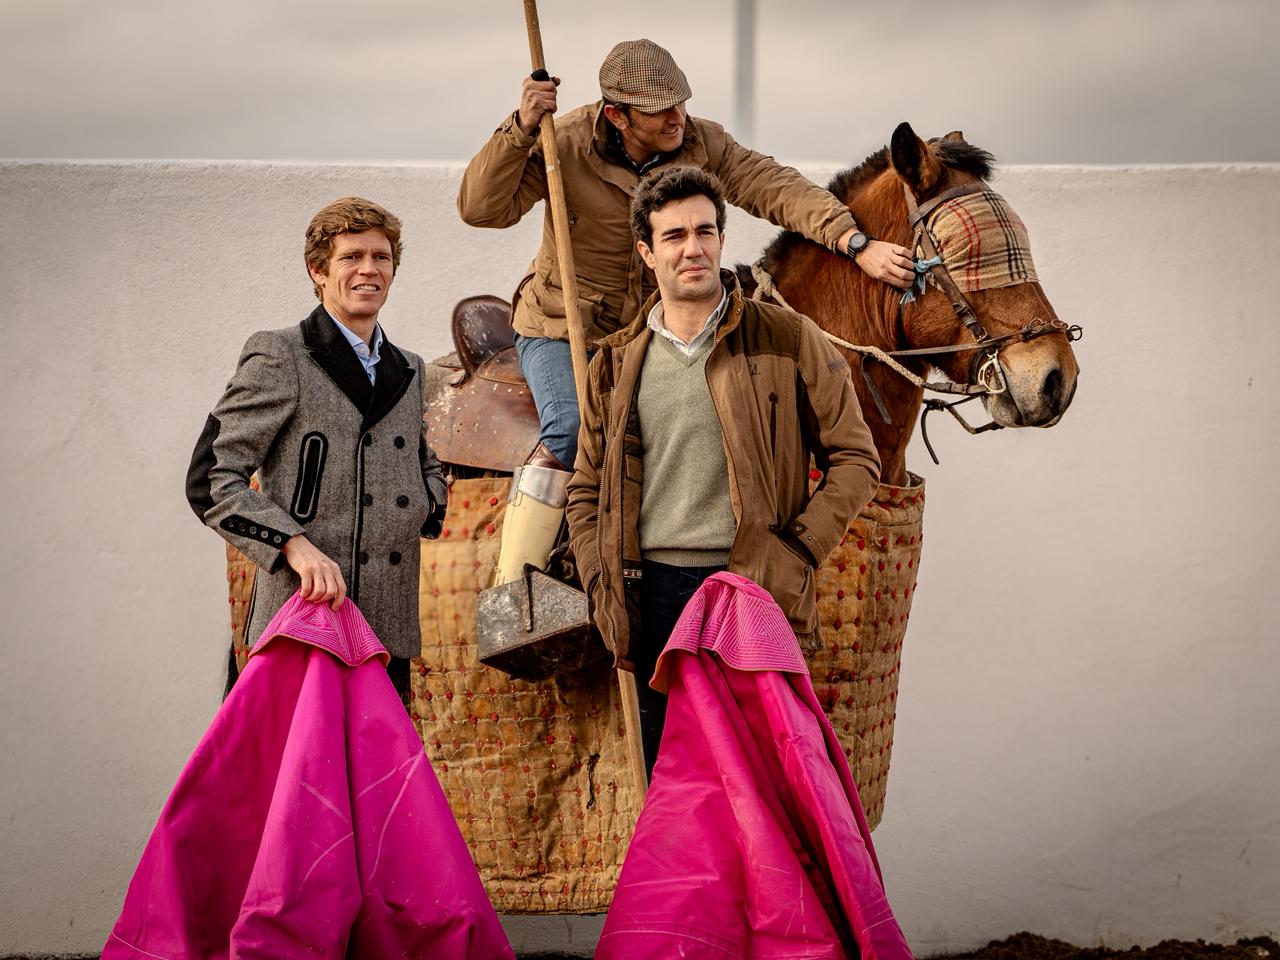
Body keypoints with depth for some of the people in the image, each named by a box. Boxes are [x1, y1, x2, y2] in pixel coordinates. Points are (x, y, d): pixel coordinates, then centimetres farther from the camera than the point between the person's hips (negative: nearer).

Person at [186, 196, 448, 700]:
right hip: (300, 624, -6)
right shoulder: (278, 357, -1)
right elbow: (209, 480, -6)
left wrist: (427, 505, 11)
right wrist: (295, 545, -19)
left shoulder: (408, 371, 19)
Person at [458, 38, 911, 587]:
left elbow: (776, 189, -17)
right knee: (570, 431, -28)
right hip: (563, 329, -4)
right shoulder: (564, 146, -17)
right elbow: (482, 208, -21)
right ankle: (512, 584, -24)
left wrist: (856, 244, -31)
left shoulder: (702, 144, -8)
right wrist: (520, 130, -34)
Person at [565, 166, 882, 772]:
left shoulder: (788, 341, 1)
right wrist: (603, 587, 3)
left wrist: (799, 552, -8)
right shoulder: (615, 364, 11)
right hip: (654, 598, 3)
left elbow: (855, 459, 2)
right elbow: (586, 491, 16)